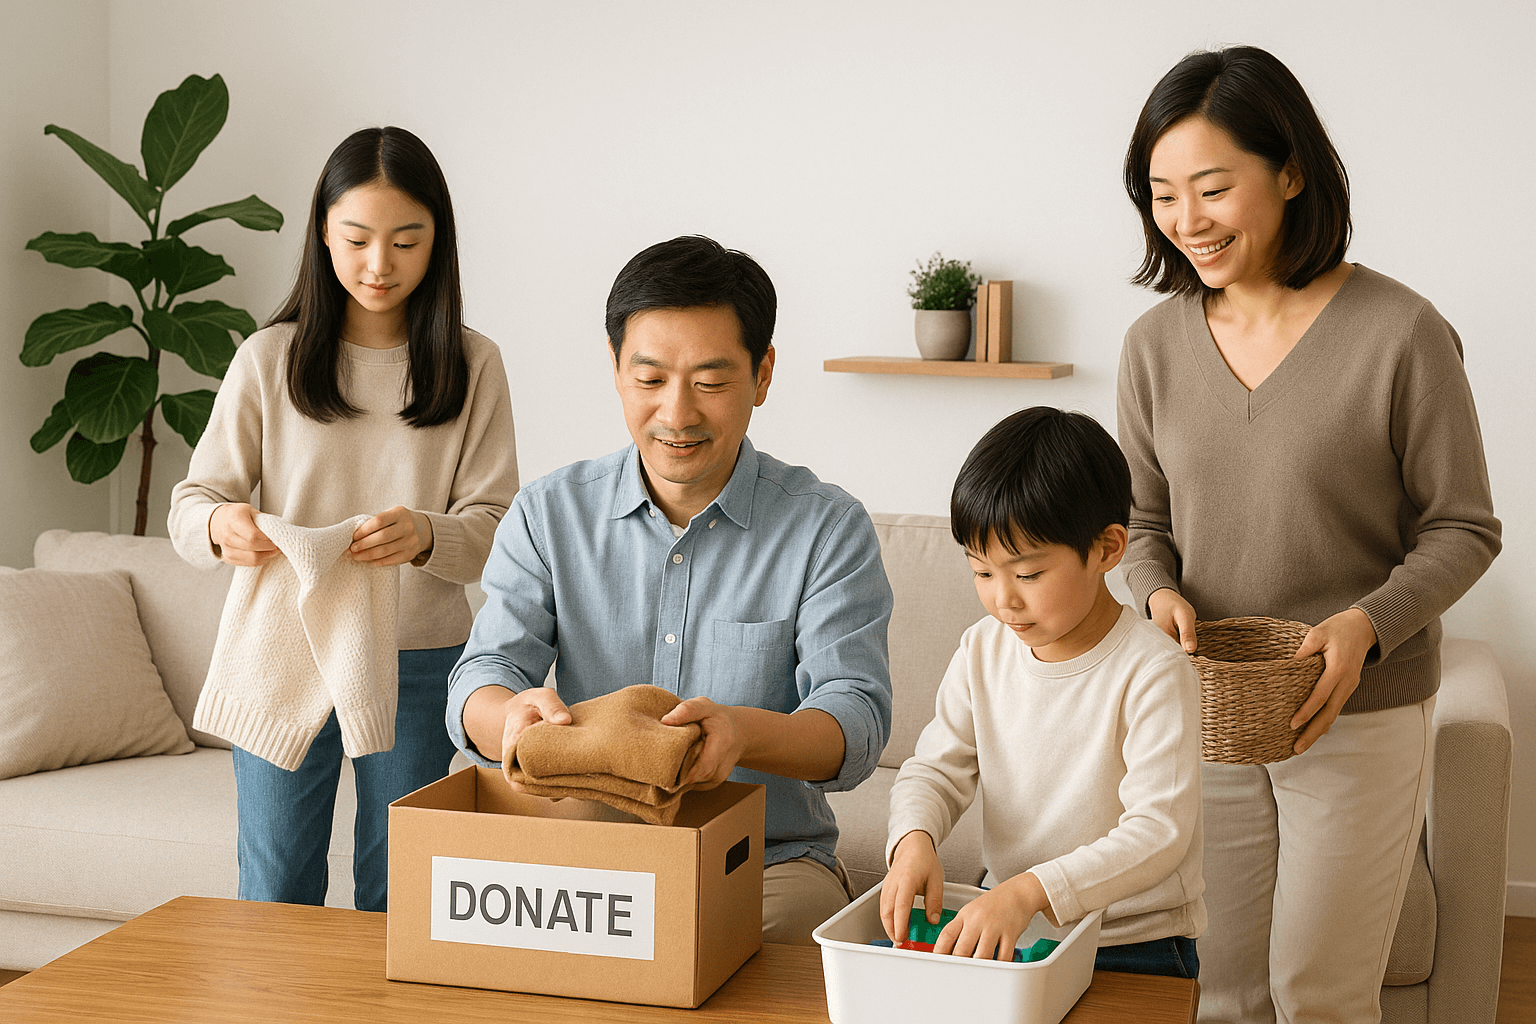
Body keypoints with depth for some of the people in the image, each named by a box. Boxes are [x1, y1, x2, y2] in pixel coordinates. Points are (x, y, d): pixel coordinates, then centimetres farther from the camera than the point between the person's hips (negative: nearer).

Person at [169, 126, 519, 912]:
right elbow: (191, 501, 1)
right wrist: (221, 525, -24)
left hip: (419, 663, 0)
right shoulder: (269, 359, 0)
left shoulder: (471, 365, 1)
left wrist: (425, 536, -26)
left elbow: (493, 524, -4)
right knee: (275, 898, 6)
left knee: (395, 899, 10)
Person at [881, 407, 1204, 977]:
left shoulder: (1154, 674, -16)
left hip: (1133, 945, -5)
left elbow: (1159, 832, -23)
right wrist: (914, 838, -18)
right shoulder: (982, 652, 4)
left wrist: (1032, 890, -36)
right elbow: (936, 769, 7)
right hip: (1005, 928, 5)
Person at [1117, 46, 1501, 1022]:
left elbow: (1463, 529, -6)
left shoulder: (1402, 334, -13)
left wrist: (1369, 624, -22)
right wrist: (1161, 592, -11)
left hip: (1362, 717, -3)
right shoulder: (1156, 344, 0)